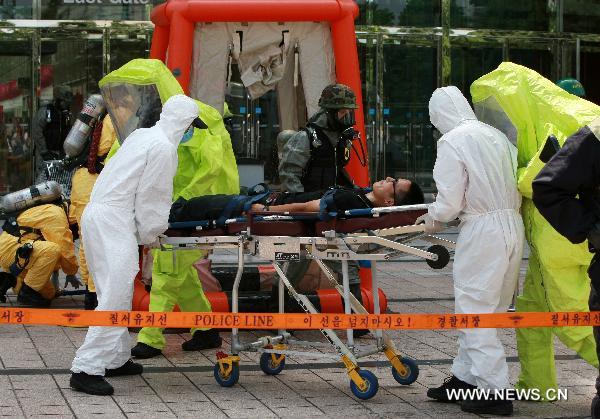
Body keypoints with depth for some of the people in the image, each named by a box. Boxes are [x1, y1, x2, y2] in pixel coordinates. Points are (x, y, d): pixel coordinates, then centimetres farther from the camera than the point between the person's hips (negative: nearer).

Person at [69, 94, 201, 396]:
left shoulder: (142, 135, 17)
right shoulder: (164, 147, -11)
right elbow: (150, 197, -9)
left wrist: (151, 229, 23)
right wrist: (149, 235, 4)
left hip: (97, 215, 10)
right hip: (113, 221, -10)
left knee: (117, 293, 18)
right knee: (115, 297, -13)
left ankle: (115, 359, 27)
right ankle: (86, 369, -17)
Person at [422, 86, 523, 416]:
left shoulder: (452, 141, -8)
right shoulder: (496, 136, 13)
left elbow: (450, 201, -12)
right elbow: (520, 186, 13)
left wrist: (432, 219, 9)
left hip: (483, 230, -8)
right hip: (513, 225, 8)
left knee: (474, 310, -1)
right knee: (487, 308, 16)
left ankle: (494, 391, -2)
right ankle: (465, 378, 27)